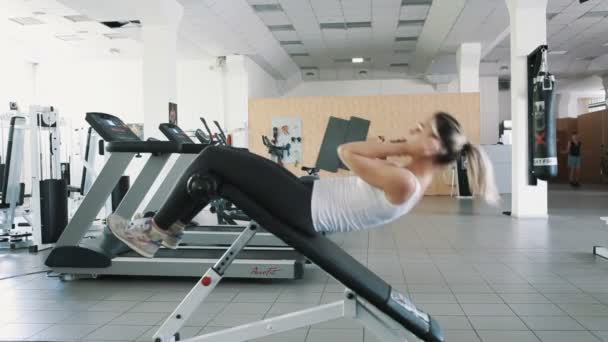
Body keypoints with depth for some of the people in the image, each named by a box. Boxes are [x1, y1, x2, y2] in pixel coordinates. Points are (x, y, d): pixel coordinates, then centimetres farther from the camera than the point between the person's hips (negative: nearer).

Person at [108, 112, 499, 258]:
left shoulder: (403, 183, -20)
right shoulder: (410, 176, 11)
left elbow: (347, 153, -18)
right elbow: (365, 156, 13)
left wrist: (397, 145, -10)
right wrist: (399, 147, 3)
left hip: (304, 209, -10)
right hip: (310, 201, 10)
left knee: (214, 158, -7)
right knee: (221, 158, 12)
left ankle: (156, 232, 8)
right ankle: (169, 227, 23)